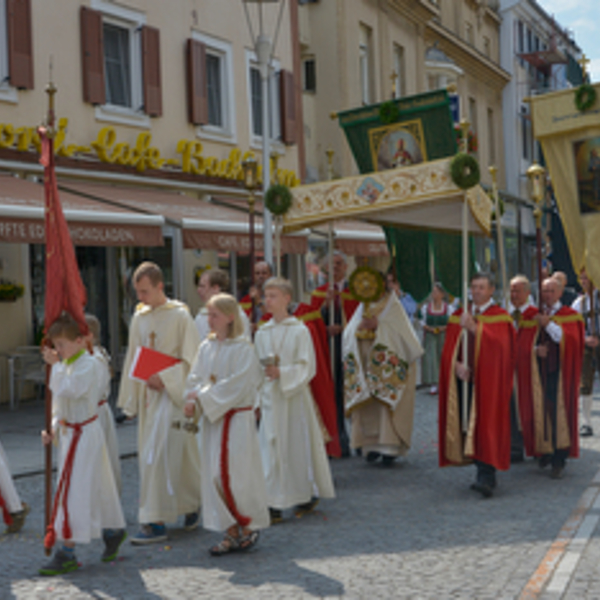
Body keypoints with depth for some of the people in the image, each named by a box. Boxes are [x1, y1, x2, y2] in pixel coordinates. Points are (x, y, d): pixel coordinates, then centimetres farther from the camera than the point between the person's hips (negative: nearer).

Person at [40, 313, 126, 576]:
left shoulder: (89, 365, -18)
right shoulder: (65, 364, 9)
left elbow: (67, 390, -30)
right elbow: (59, 400, 18)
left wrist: (56, 365, -21)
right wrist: (54, 428, 9)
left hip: (84, 434, -9)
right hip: (69, 433, 9)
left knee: (74, 489, -8)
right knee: (97, 488, 18)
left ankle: (67, 552, -4)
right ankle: (114, 530, 34)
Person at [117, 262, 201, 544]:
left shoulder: (180, 316, -9)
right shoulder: (139, 318, 9)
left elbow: (189, 359, -10)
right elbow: (133, 358, 15)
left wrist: (164, 378, -20)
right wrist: (132, 398, 13)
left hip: (173, 394, -7)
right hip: (148, 393, 7)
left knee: (160, 455, -11)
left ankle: (156, 521, -7)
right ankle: (190, 506, 25)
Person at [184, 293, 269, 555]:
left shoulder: (242, 349, -11)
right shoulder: (206, 347, 9)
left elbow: (236, 386, -17)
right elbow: (195, 378, 9)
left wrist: (203, 398, -17)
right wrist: (192, 401, -10)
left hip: (236, 418, -6)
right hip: (212, 418, 6)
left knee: (233, 475, -6)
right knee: (215, 476, 6)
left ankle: (249, 527, 13)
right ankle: (232, 532, 14)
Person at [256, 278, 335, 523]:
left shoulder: (299, 331, -6)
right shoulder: (262, 333, 8)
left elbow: (307, 368, -10)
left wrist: (281, 373, -22)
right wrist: (257, 400, 9)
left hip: (294, 397, -4)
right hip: (270, 399, 4)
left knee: (299, 446, 4)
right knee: (271, 450, -1)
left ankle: (308, 495, 22)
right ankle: (274, 505, 1)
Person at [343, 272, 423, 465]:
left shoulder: (392, 305, 0)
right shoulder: (363, 306, 14)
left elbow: (402, 333, -11)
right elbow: (349, 334, 8)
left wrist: (378, 326, -17)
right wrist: (360, 327, -13)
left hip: (388, 365, -5)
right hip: (365, 363, 5)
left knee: (388, 403, -10)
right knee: (367, 407, 0)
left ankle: (389, 446, -8)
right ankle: (371, 445, 4)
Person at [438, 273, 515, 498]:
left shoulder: (500, 317, 1)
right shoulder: (459, 316, 14)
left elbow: (499, 346, -15)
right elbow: (449, 348, 9)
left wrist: (475, 327, -22)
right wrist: (457, 365, -10)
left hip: (488, 380, -5)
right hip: (464, 378, 5)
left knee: (484, 426, -14)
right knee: (467, 427, 4)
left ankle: (486, 478, -19)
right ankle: (485, 475, 17)